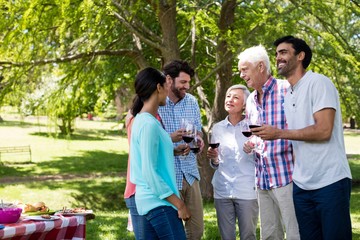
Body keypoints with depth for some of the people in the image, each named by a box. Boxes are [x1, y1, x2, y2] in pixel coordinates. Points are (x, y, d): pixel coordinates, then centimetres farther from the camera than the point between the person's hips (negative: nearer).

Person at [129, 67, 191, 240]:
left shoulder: (143, 119, 11)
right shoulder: (149, 124, -17)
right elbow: (150, 172, -20)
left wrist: (173, 151, 20)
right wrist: (179, 204, -17)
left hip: (150, 200, 9)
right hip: (159, 202, -9)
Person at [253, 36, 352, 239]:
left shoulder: (318, 83, -8)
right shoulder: (288, 95, 15)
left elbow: (323, 131, -18)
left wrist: (278, 133, -14)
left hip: (330, 182, -7)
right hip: (302, 184, 7)